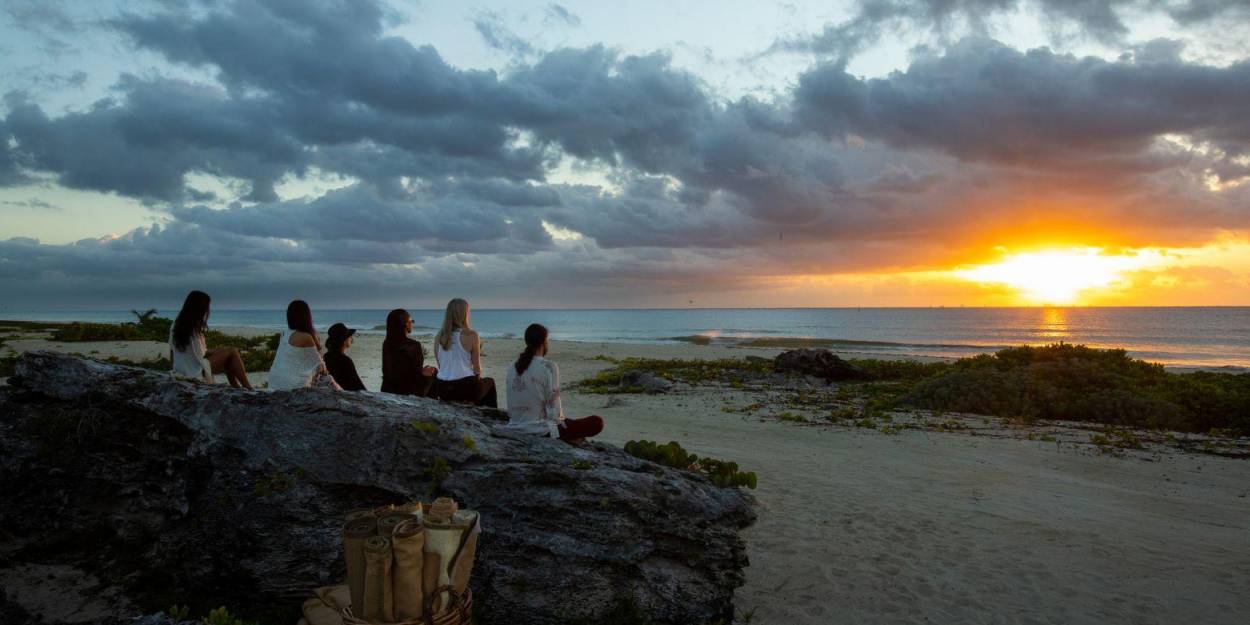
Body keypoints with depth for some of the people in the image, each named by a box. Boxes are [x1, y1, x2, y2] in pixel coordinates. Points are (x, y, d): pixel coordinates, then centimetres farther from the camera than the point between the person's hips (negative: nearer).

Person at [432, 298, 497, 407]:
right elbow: (477, 369, -6)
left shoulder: (439, 336, 4)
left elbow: (441, 366, 10)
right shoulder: (471, 335, -10)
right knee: (490, 382, 28)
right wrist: (478, 377, 13)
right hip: (465, 388, -5)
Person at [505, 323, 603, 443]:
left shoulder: (512, 368, 3)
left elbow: (511, 407, 9)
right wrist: (560, 419, 6)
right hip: (541, 431, -7)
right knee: (597, 422, 2)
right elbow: (554, 409, -16)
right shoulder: (549, 367, -14)